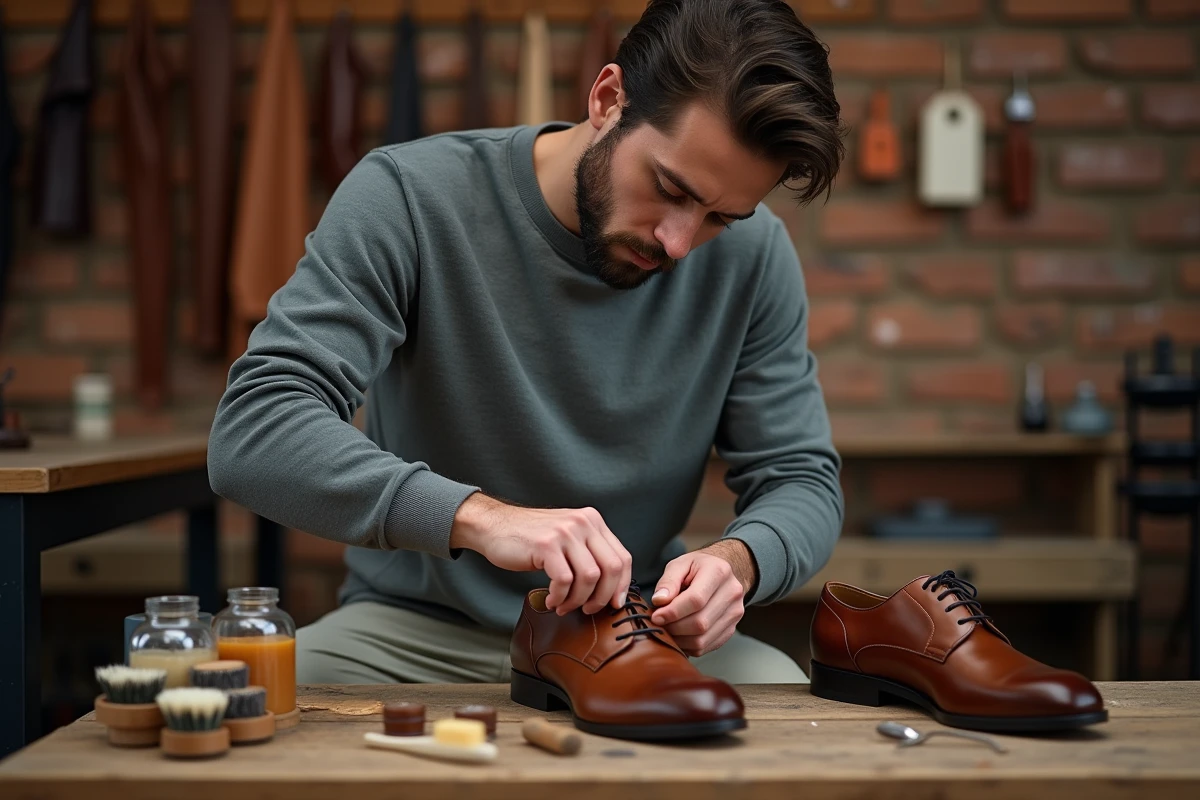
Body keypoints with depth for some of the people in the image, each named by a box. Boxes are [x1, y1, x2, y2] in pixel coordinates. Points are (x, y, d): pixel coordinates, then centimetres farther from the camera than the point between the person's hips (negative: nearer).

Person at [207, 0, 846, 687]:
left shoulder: (751, 252, -5)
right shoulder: (409, 199, -15)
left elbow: (805, 481, 0)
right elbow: (250, 434, -25)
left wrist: (737, 559, -25)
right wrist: (479, 515, -40)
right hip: (418, 627, 0)